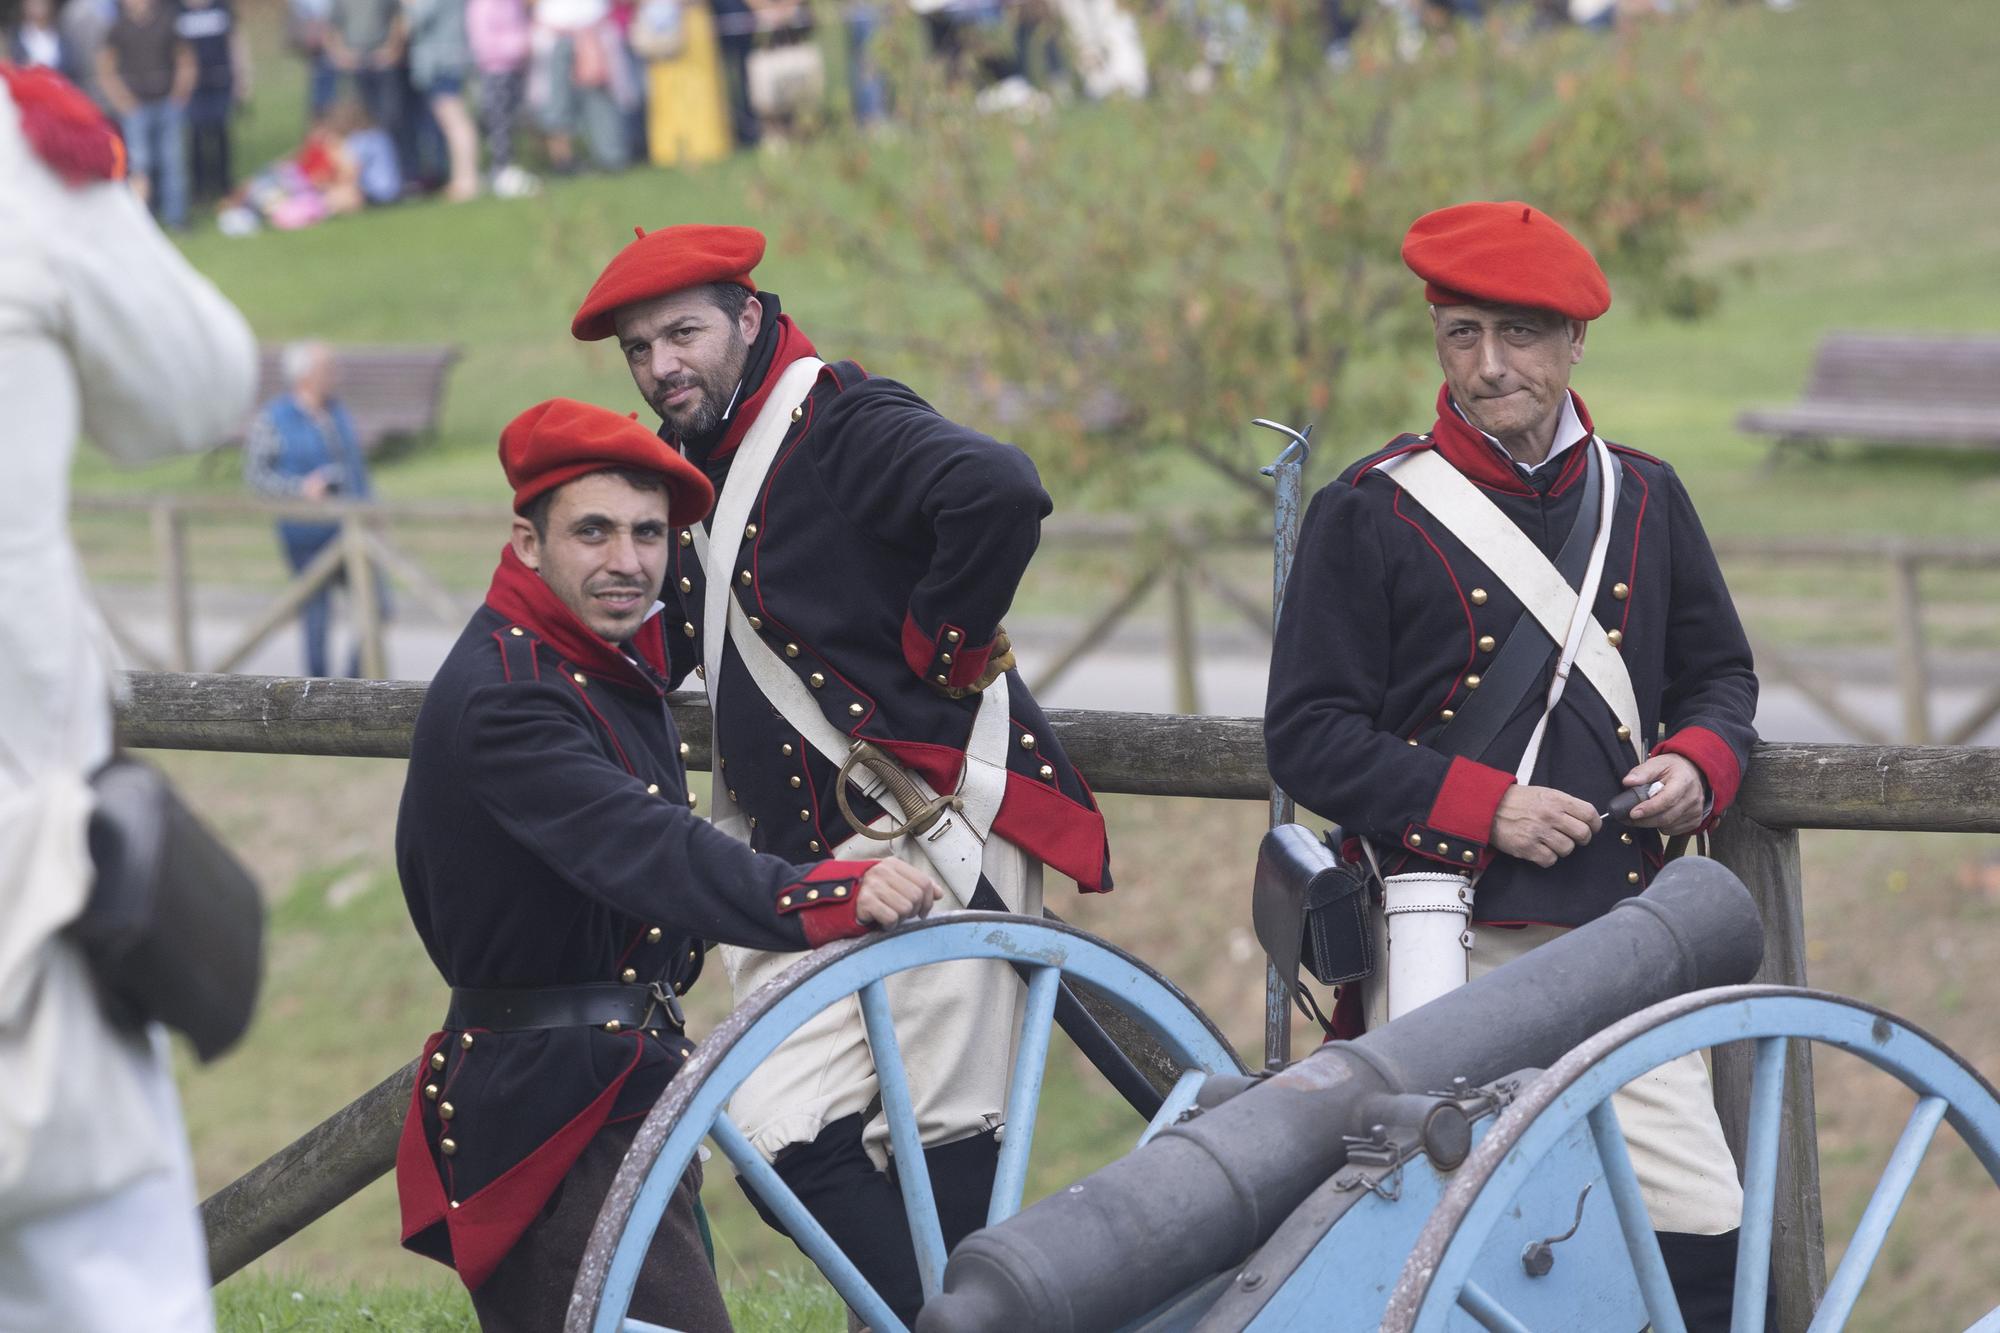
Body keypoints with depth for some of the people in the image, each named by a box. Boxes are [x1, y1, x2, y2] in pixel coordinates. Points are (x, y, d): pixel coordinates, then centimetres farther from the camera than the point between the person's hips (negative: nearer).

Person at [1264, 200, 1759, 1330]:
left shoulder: (1646, 502, 11)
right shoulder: (1371, 515, -2)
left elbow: (1720, 674, 23)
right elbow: (1309, 737, -5)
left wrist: (1698, 766, -1)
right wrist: (1483, 808, -16)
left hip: (1621, 943, 3)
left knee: (1700, 1235, -8)